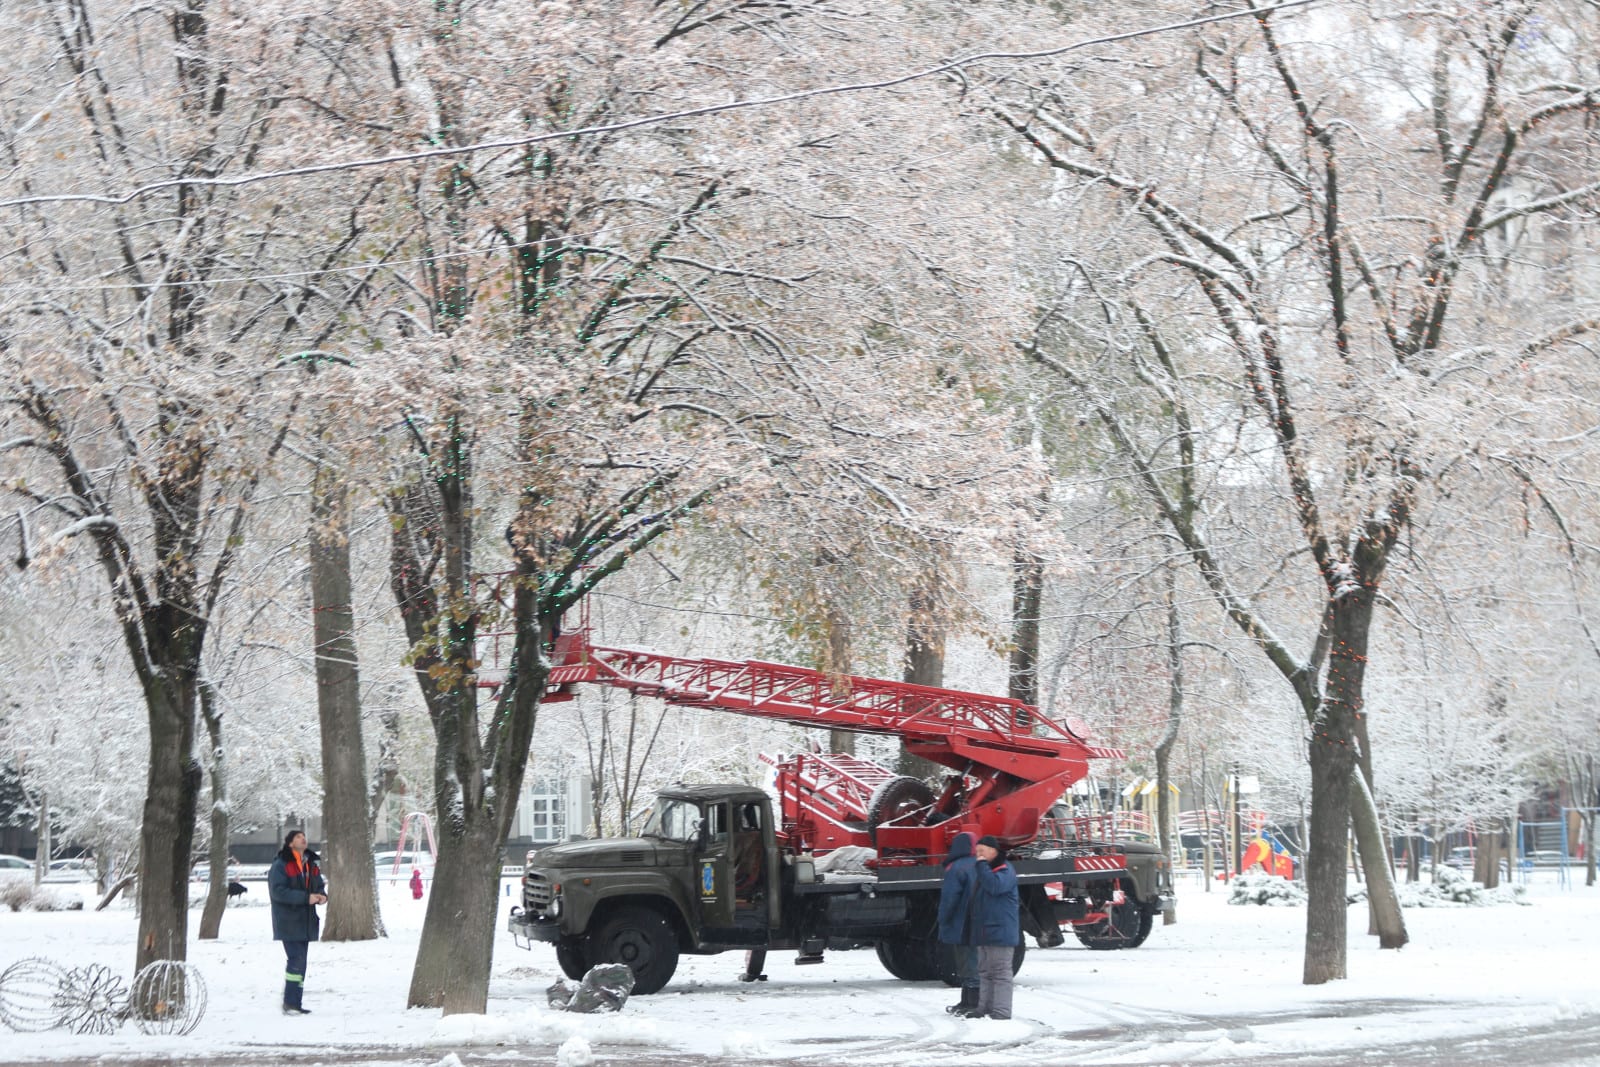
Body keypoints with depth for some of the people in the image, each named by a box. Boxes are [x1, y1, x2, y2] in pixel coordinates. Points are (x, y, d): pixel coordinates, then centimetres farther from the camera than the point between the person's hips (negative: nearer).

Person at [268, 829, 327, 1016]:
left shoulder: (310, 865, 15)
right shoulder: (280, 865, -9)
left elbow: (319, 885, 23)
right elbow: (278, 891, -19)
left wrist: (321, 896, -2)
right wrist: (306, 897, -23)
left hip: (305, 922, 8)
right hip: (288, 922, -8)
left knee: (299, 963, 9)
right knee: (297, 960, -15)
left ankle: (295, 1003, 14)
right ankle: (290, 1004, -12)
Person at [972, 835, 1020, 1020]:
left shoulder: (1005, 871, -9)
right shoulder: (983, 870, 19)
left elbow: (995, 886, -28)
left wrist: (982, 865, -21)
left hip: (1001, 932, -9)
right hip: (984, 931, 9)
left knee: (1000, 972, -8)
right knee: (985, 972, 11)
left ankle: (1001, 1011, -9)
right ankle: (984, 1009, 16)